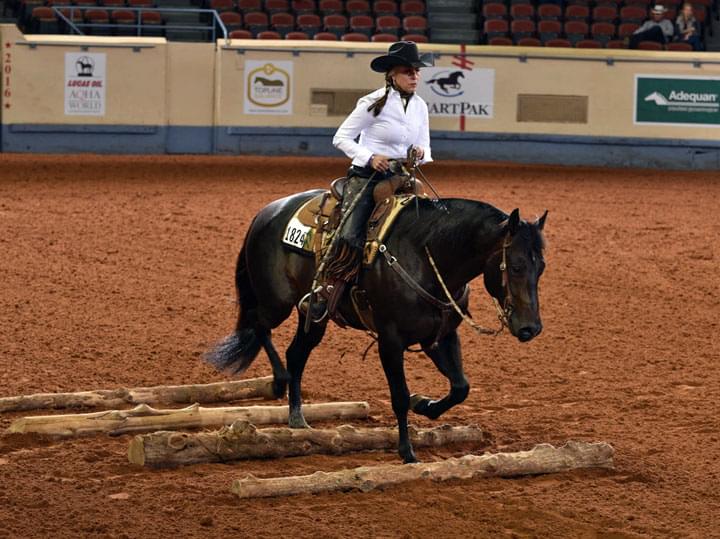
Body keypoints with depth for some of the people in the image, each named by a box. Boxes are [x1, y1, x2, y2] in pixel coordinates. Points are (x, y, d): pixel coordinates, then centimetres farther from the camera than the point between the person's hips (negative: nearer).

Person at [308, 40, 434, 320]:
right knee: (350, 236, -24)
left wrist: (421, 154, -7)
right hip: (367, 176, -6)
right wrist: (370, 157, -18)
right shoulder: (374, 103, -8)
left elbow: (426, 150, 17)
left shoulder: (420, 106, 10)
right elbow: (341, 138, -5)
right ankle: (325, 294, -14)